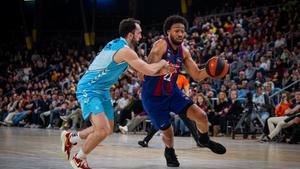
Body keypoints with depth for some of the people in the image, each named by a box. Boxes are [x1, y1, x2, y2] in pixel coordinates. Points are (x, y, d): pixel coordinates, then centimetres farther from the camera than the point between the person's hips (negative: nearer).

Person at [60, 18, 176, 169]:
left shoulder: (116, 44, 10)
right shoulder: (125, 51, -21)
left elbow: (143, 69, 18)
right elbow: (148, 70, -19)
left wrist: (161, 70, 8)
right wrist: (162, 63, 0)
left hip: (102, 90, 10)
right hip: (89, 89, -10)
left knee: (108, 129, 18)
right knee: (103, 130, -20)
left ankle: (70, 138, 34)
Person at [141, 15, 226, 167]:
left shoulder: (184, 52, -1)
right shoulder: (161, 45, -21)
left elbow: (197, 76, 3)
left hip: (172, 92, 5)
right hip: (153, 97, -5)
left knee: (201, 116, -8)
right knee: (167, 131, 4)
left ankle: (204, 140, 24)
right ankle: (169, 151, 40)